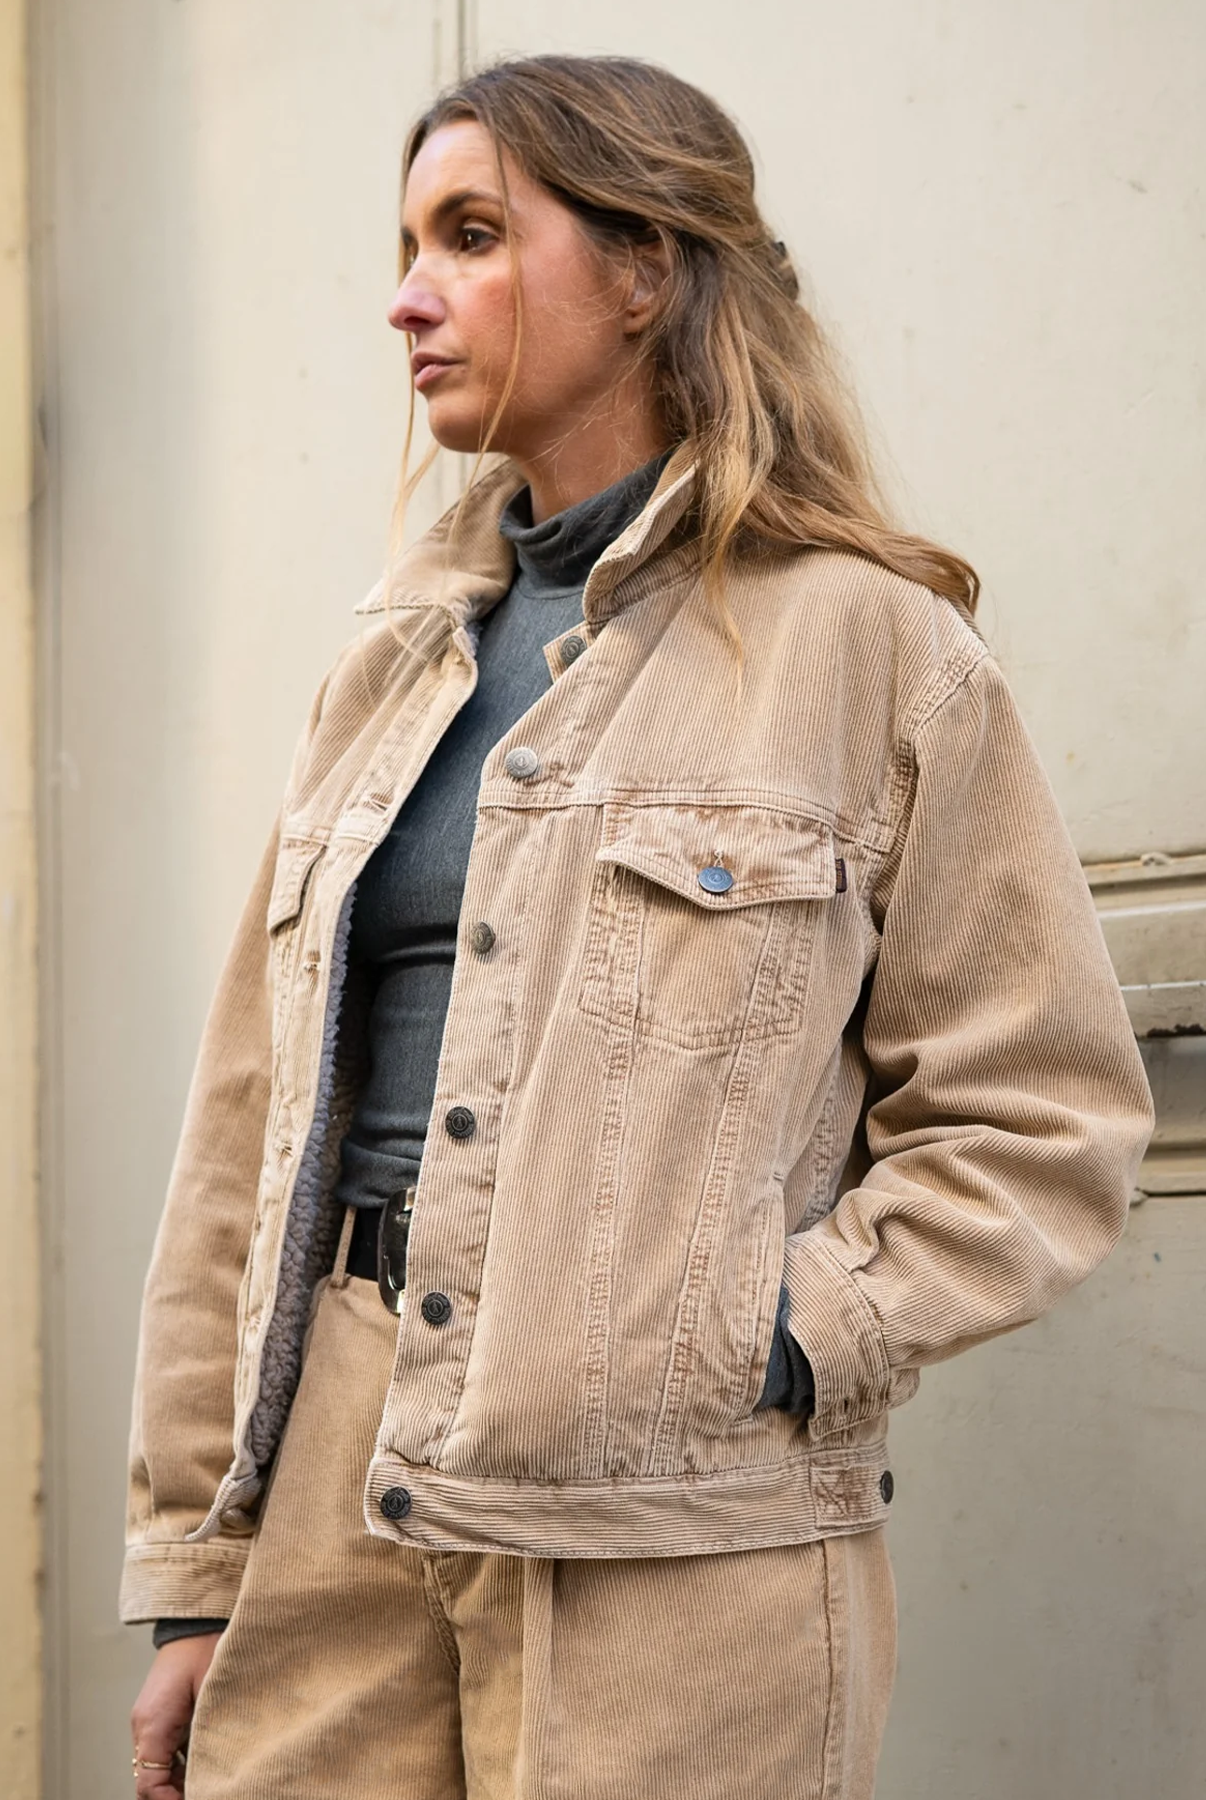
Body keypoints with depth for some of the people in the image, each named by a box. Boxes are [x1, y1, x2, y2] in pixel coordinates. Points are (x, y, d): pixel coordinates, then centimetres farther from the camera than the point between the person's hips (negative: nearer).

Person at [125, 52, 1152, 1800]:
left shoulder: (867, 643, 1)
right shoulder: (396, 661, 15)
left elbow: (1042, 1125, -1)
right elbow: (249, 1134, 12)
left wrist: (771, 1343, -14)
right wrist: (192, 1571, 8)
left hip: (676, 1544, -4)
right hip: (337, 1493, 4)